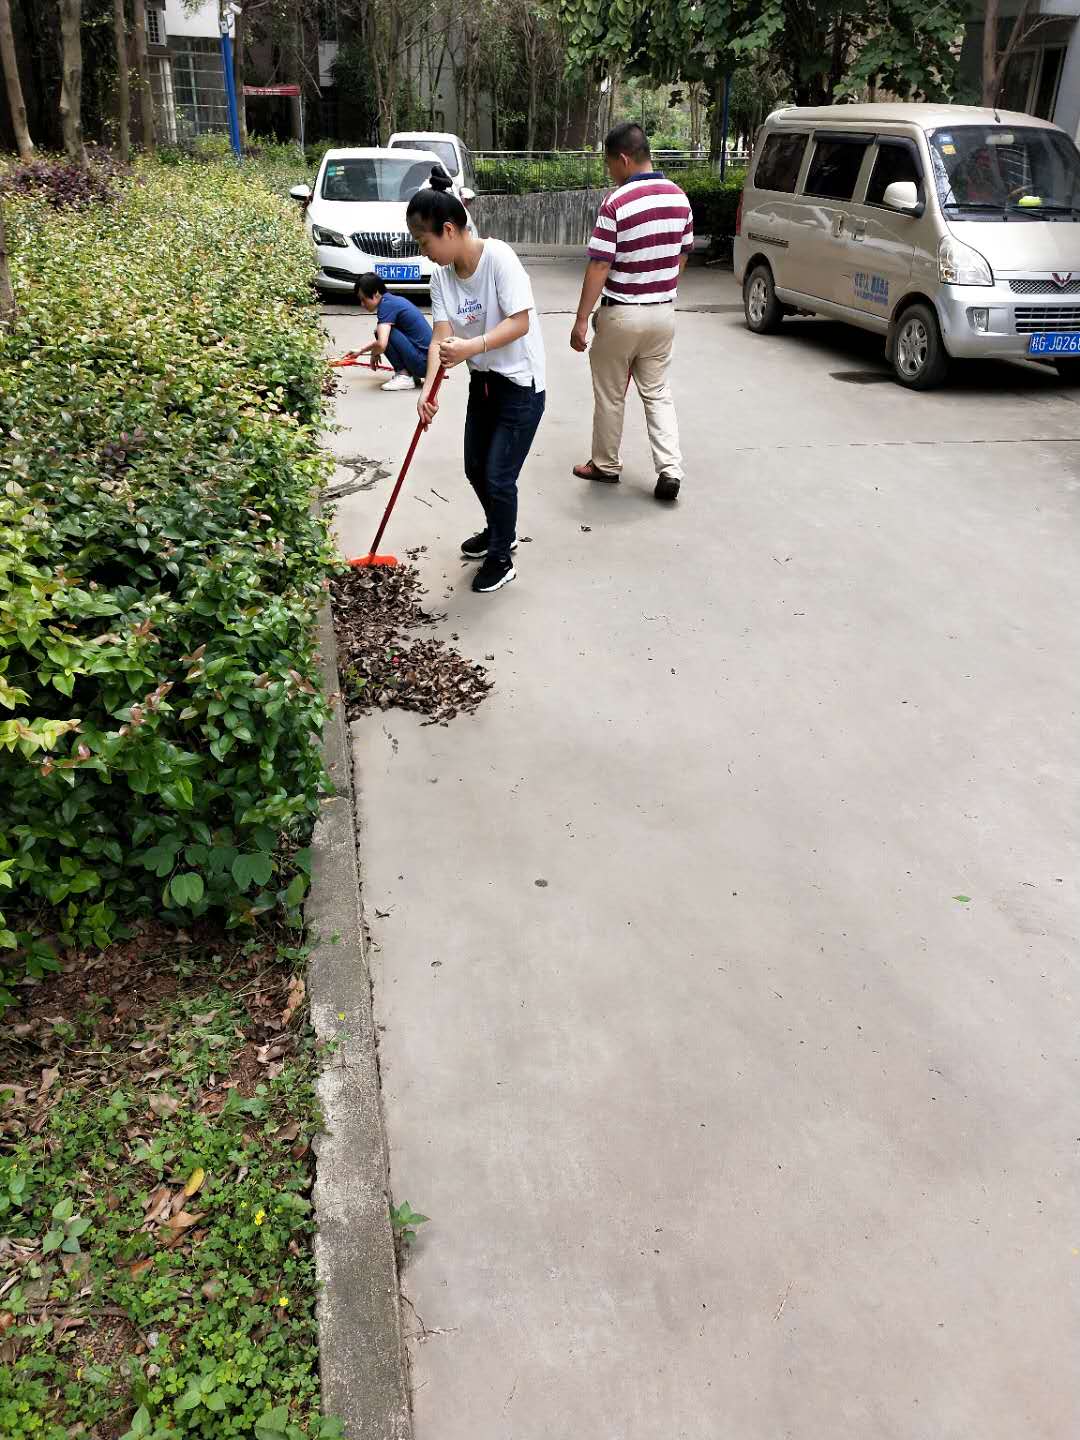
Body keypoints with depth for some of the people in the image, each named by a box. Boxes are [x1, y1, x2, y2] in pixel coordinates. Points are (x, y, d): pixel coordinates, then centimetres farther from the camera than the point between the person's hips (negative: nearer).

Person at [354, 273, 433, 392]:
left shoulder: (387, 305, -14)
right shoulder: (394, 300, 14)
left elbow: (381, 344, -26)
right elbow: (383, 340, 30)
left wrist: (373, 354, -4)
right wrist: (361, 350, 28)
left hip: (423, 363, -10)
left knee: (383, 332, -14)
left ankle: (404, 376, -7)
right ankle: (412, 374, 12)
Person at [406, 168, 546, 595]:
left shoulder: (498, 257, -22)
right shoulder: (441, 274, -3)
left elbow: (520, 322, -26)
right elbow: (442, 336, -11)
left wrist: (473, 346, -40)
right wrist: (429, 388, -26)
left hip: (520, 383, -7)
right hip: (482, 379, 8)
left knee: (498, 476, -6)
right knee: (475, 469, 17)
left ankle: (501, 559, 14)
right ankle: (499, 531, 43)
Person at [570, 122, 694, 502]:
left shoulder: (616, 204, -17)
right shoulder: (679, 197, 3)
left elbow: (599, 268, -18)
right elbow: (681, 257, 11)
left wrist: (581, 320, -14)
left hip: (621, 314, -6)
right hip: (663, 312, 6)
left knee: (610, 396, 11)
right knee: (657, 392, 13)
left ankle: (605, 464, 25)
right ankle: (670, 468, 0)